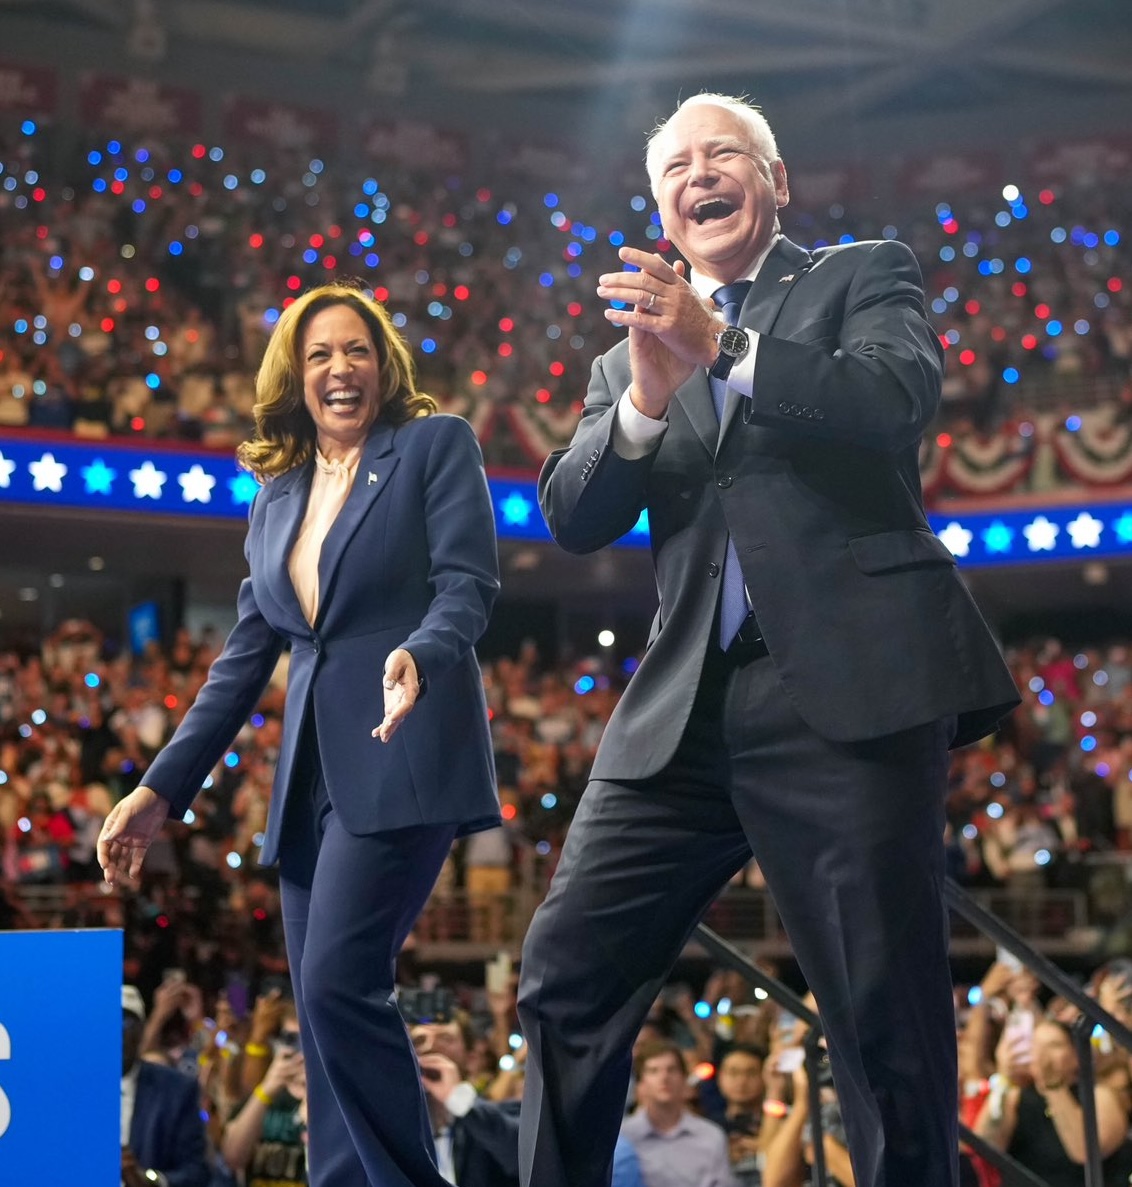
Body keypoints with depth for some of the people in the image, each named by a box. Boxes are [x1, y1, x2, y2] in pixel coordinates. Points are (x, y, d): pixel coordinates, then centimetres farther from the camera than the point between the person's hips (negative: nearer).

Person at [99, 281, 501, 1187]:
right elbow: (246, 655, 17)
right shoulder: (276, 496, 18)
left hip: (404, 755, -6)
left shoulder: (436, 445, 4)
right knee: (328, 1011, 4)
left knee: (337, 982, -19)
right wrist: (162, 788, 11)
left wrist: (419, 655, -30)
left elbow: (469, 583, -8)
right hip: (312, 775, 6)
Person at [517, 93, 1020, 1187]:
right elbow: (571, 518, 8)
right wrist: (646, 398, -12)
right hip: (685, 712, 4)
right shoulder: (637, 341, 20)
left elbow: (897, 401, -10)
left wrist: (721, 343, -23)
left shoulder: (864, 277, 11)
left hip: (849, 695, -4)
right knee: (564, 980, 1)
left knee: (887, 1021, -4)